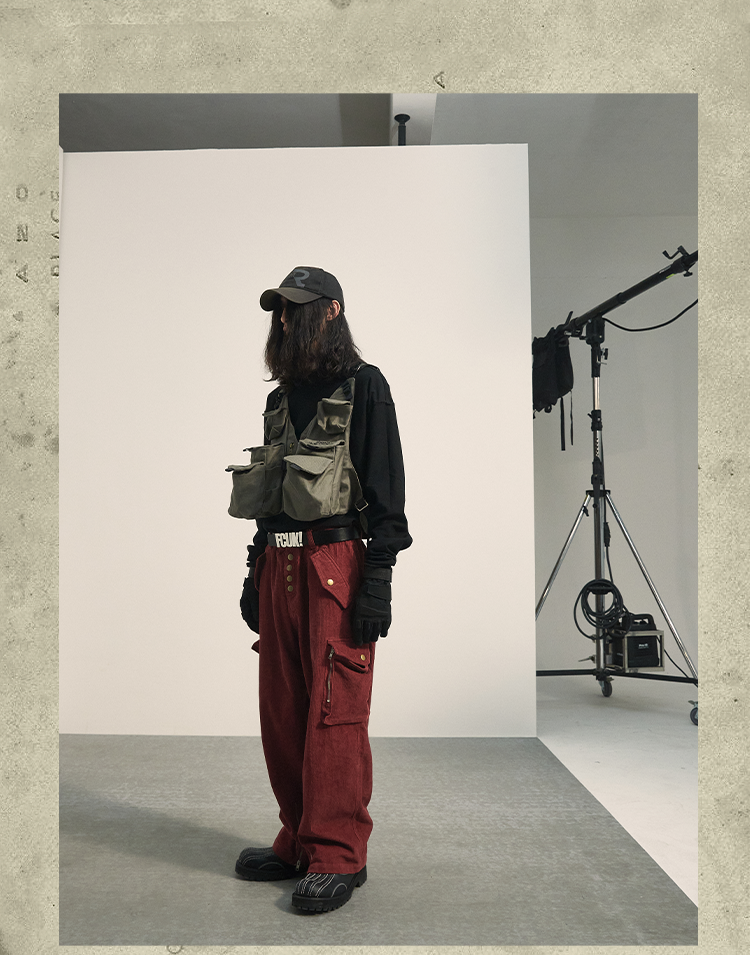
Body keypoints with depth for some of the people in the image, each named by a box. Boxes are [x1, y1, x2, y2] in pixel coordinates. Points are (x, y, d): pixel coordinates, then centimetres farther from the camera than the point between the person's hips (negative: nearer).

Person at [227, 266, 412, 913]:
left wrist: (379, 580, -16)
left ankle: (339, 855, 7)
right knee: (282, 712, 9)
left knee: (334, 713, -5)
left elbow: (386, 488, -8)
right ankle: (299, 842, 23)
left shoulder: (364, 387, -1)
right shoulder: (281, 398, 21)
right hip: (278, 565, 7)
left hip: (335, 564, -7)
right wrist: (254, 574, 20)